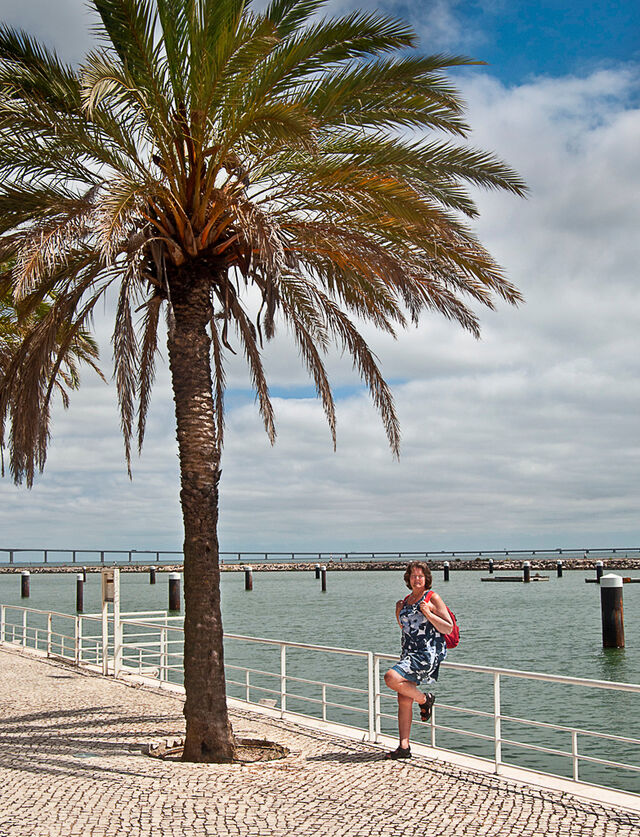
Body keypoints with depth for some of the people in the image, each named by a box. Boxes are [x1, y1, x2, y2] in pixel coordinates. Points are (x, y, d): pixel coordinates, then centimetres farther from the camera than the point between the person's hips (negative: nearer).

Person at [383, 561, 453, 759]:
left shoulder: (432, 598, -4)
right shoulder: (406, 601, 15)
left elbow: (448, 629, -7)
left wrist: (428, 613, -17)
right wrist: (398, 612, 11)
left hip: (428, 653, -7)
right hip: (409, 654, 7)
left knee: (392, 678, -24)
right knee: (403, 700, 1)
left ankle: (424, 699, -1)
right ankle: (404, 747, 5)